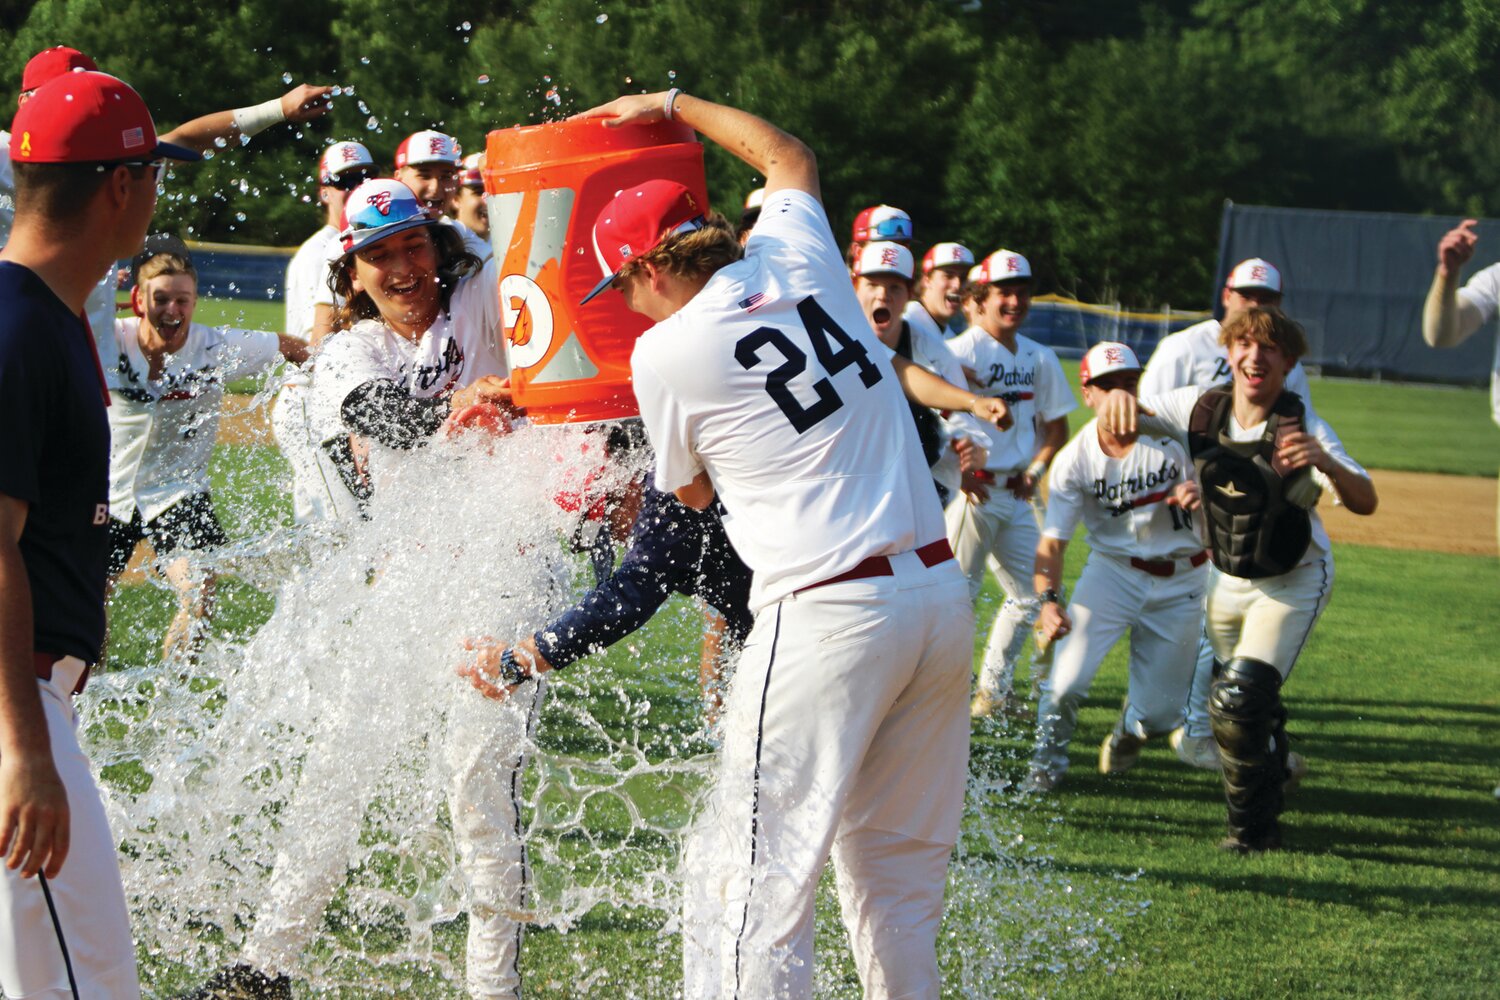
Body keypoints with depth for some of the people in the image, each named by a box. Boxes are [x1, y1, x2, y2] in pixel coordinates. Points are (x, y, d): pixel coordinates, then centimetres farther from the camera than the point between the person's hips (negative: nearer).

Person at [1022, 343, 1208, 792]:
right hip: (1113, 570, -1)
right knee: (1066, 679, -18)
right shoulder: (1074, 459, -13)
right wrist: (1048, 599, -32)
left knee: (1161, 708, 3)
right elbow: (1053, 539, -15)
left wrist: (1201, 494, -30)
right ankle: (1048, 759, 12)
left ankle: (1129, 730, 41)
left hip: (1181, 581, 1)